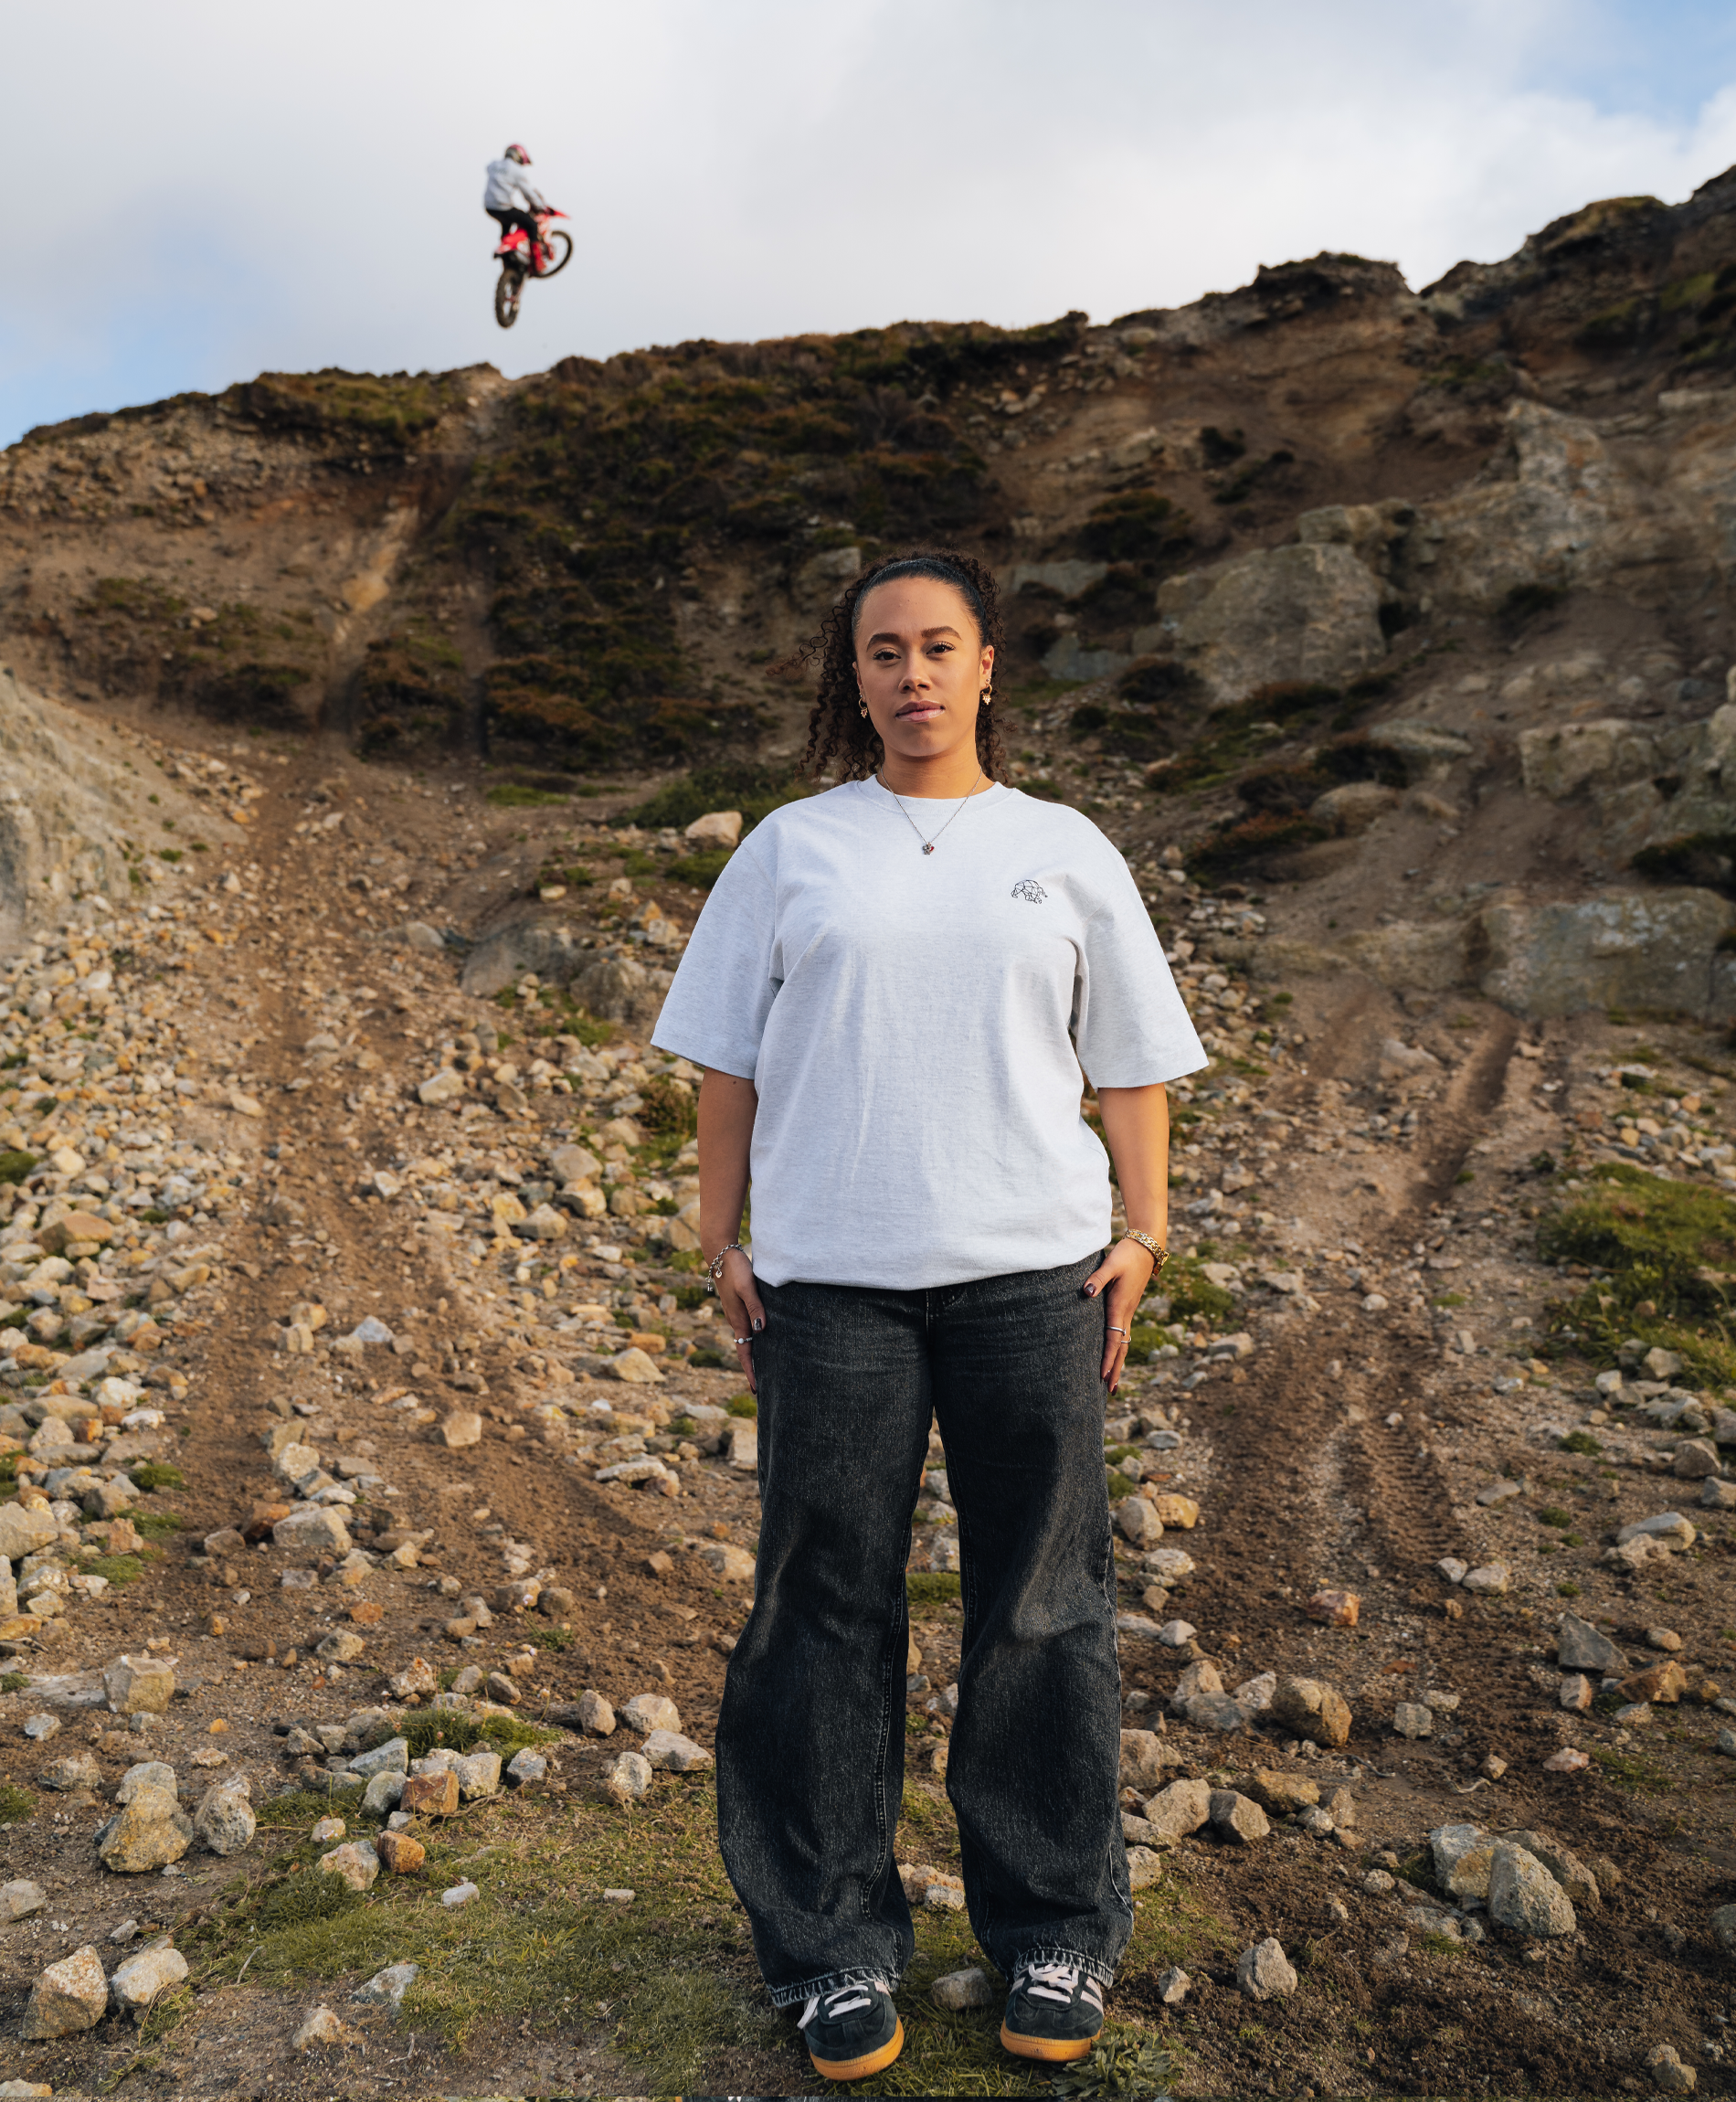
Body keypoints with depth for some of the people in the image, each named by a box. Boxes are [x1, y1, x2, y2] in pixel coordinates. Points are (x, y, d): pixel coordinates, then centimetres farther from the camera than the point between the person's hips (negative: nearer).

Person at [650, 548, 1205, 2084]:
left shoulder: (1064, 850, 10)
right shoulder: (791, 849, 8)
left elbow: (1132, 1062, 12)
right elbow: (727, 1062, 9)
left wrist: (1144, 1237, 4)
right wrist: (718, 1243, 4)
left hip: (1030, 1268, 1)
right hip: (831, 1278, 0)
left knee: (1040, 1606, 9)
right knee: (829, 1607, 6)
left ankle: (1056, 1930, 27)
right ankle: (836, 1944, 23)